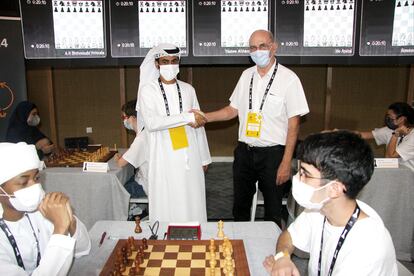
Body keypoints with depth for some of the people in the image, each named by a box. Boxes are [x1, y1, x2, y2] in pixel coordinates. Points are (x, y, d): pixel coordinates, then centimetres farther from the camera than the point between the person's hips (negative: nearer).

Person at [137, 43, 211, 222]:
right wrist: (187, 117, -19)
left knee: (192, 205, 8)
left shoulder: (188, 89, 10)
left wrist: (204, 158, 14)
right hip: (164, 159, -3)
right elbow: (151, 123, -18)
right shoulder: (147, 90, -1)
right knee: (166, 207, 3)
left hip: (190, 157, 3)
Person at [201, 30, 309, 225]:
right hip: (244, 151, 5)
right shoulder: (246, 75, 7)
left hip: (272, 153, -4)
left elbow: (293, 123, -10)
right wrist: (203, 117, -3)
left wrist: (286, 163, -13)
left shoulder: (288, 79, -9)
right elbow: (233, 110, 12)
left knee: (273, 211, 11)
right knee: (240, 207, 18)